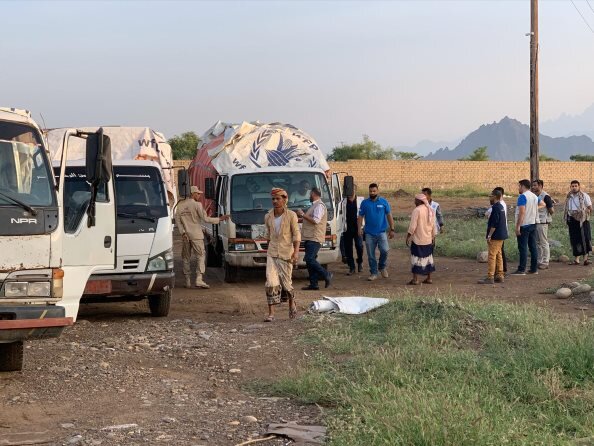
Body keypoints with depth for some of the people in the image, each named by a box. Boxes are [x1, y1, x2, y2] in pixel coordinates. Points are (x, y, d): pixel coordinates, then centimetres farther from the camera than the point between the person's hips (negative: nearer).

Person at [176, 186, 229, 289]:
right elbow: (205, 219, -10)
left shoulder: (181, 205, 7)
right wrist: (219, 219, -3)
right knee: (200, 255, -2)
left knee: (186, 258, 11)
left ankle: (188, 281, 12)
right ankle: (199, 279, -14)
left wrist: (182, 232, 1)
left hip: (185, 235, 5)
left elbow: (177, 218, 3)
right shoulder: (197, 205, -9)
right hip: (196, 234, -5)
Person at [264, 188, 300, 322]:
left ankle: (292, 303, 34)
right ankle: (271, 313, -9)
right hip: (272, 254, 3)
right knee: (271, 283, -9)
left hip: (286, 253, -3)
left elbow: (296, 235, -8)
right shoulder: (268, 217, 6)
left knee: (286, 282, 5)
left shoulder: (291, 215, -6)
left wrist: (296, 252, -16)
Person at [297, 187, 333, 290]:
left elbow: (315, 220, -22)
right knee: (310, 260, 7)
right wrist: (303, 215, 23)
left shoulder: (319, 206, -11)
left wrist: (303, 215, -15)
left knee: (310, 259, -17)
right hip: (310, 238, 10)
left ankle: (327, 275, -9)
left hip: (315, 238, -10)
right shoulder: (314, 205, 22)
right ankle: (313, 284, 7)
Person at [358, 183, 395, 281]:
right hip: (369, 233, 1)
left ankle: (382, 267, 7)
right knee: (371, 255, 4)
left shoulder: (384, 202, 3)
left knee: (384, 250, -18)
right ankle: (373, 273, 15)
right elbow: (360, 217, 6)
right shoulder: (365, 203, 5)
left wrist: (392, 229, 1)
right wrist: (359, 229, -6)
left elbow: (389, 216, 6)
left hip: (381, 232, -1)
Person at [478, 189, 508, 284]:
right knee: (498, 256, 13)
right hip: (501, 235, 10)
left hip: (495, 236, -10)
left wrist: (489, 236, -19)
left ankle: (490, 277, -10)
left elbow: (494, 224, -21)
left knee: (492, 256, -9)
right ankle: (499, 276, 16)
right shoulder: (501, 207, 14)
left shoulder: (495, 208, -16)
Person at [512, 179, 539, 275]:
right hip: (533, 224, 8)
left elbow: (522, 212, -20)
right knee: (533, 247, 9)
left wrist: (518, 226, -19)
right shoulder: (535, 197, 13)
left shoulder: (522, 197, -13)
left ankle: (521, 270, -8)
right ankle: (534, 269, 10)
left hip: (524, 225, -8)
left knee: (523, 248, -7)